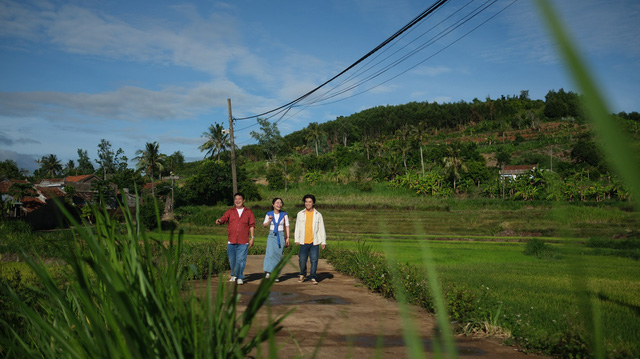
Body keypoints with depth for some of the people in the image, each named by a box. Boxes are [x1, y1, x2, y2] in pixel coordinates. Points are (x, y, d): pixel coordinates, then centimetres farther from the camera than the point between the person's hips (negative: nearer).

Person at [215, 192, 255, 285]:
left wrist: (252, 238, 2)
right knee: (232, 260, 8)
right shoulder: (230, 211, 11)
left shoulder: (248, 212, 10)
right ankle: (234, 275, 28)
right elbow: (223, 218, -4)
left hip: (243, 241, -2)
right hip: (231, 241, 2)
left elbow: (251, 225, 9)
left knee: (241, 260, -6)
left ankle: (240, 277, 3)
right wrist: (219, 221, -27)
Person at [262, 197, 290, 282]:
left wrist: (287, 238, 3)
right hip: (272, 236, -1)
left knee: (278, 255, 1)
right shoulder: (269, 214, 3)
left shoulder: (284, 214, 3)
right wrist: (269, 221, -7)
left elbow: (287, 227, 8)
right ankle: (267, 271, -22)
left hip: (281, 236, 1)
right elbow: (264, 224, 13)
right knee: (270, 253, -21)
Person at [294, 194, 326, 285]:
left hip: (314, 242, 0)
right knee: (302, 260, 0)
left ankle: (312, 277, 4)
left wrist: (323, 241, 5)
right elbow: (297, 227, 10)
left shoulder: (318, 215, 6)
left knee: (314, 260, -6)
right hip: (304, 242, 1)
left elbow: (321, 229, 8)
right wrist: (297, 240, 4)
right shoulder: (300, 214, 7)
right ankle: (302, 274, 24)